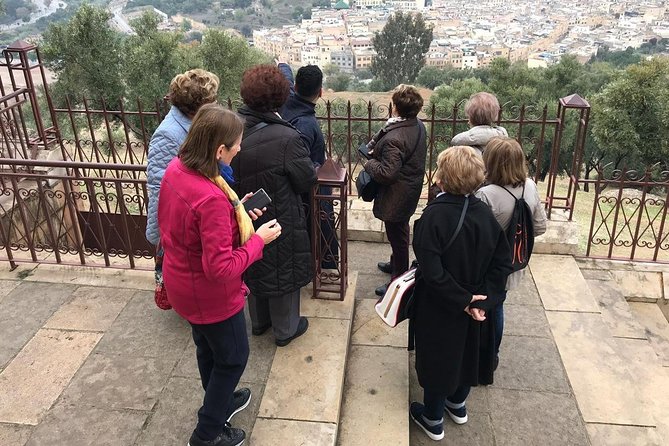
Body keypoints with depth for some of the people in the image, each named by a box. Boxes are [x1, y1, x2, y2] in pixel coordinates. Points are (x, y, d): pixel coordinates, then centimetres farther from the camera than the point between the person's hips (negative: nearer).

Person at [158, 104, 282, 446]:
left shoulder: (175, 169, -9)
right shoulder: (212, 199, -37)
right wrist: (258, 240, -20)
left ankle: (220, 402, 54)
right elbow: (221, 269, -32)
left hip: (181, 283, 8)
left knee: (208, 348, 29)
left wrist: (233, 210, 1)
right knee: (233, 357, 17)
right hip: (211, 294, -8)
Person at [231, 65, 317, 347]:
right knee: (283, 271, 15)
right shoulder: (286, 138, -28)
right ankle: (285, 329, 33)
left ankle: (259, 321, 45)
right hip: (281, 221, -5)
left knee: (255, 268, 25)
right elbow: (307, 181, -17)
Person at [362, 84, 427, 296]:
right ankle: (396, 265, 49)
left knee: (397, 236, 6)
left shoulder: (394, 139, -32)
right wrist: (375, 149, 0)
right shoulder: (419, 126, -2)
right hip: (411, 189, 10)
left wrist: (369, 163, -13)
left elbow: (387, 173, -32)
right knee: (400, 233, 27)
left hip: (397, 196, -10)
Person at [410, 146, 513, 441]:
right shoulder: (485, 213, -10)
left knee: (438, 358, 14)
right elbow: (503, 262, -8)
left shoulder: (434, 215, -27)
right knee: (466, 352, 25)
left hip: (440, 307, -5)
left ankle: (433, 419, 34)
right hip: (474, 304, 5)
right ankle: (457, 405, 48)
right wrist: (480, 299, -9)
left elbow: (431, 271, -30)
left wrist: (461, 299, -19)